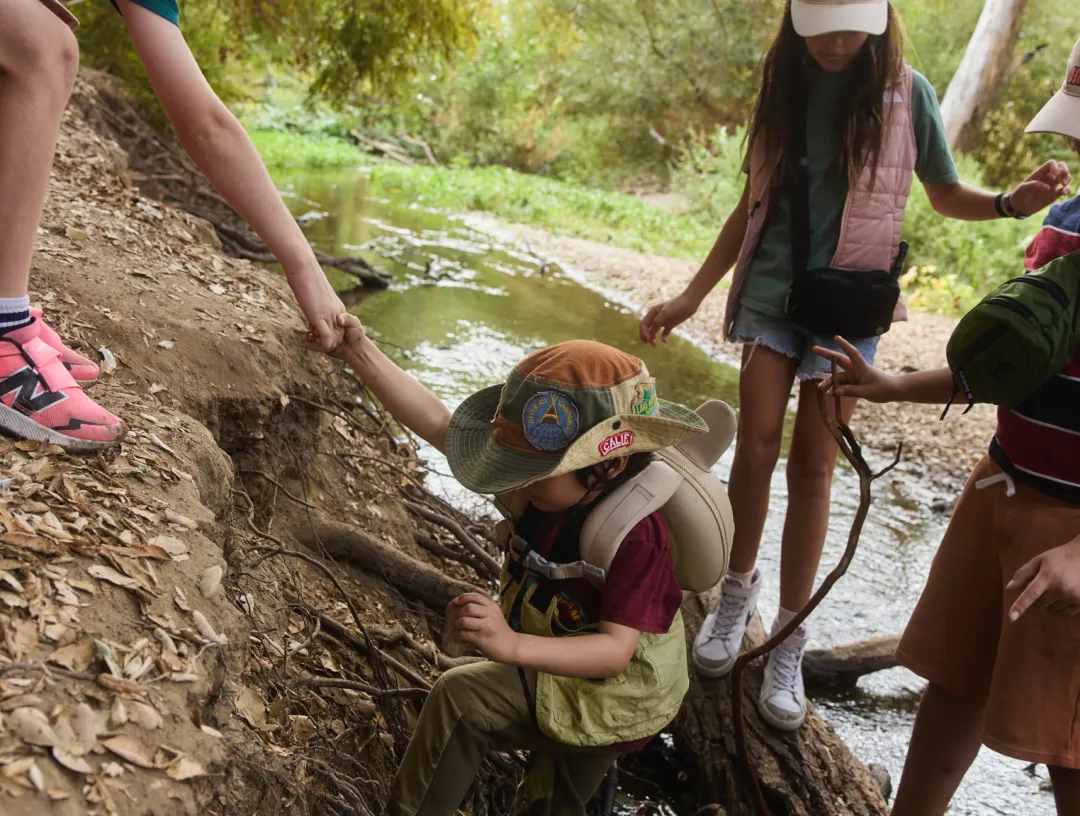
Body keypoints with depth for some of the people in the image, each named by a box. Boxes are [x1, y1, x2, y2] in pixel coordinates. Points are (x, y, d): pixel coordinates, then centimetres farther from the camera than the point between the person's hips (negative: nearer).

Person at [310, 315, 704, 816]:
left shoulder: (638, 537, -35)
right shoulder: (551, 483, -17)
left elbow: (616, 650, -41)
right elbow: (437, 425, -20)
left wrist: (512, 645, -57)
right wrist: (359, 351, -28)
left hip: (609, 697, -7)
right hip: (551, 669, 7)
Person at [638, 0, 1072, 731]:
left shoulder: (905, 91, -4)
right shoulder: (784, 87, 2)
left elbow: (945, 194, 5)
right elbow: (752, 205, 8)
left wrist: (1012, 203, -16)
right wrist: (692, 296, 6)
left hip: (849, 303, -2)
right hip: (772, 291, 2)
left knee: (813, 467, 0)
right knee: (756, 448, -4)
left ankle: (789, 639, 11)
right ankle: (739, 588, 21)